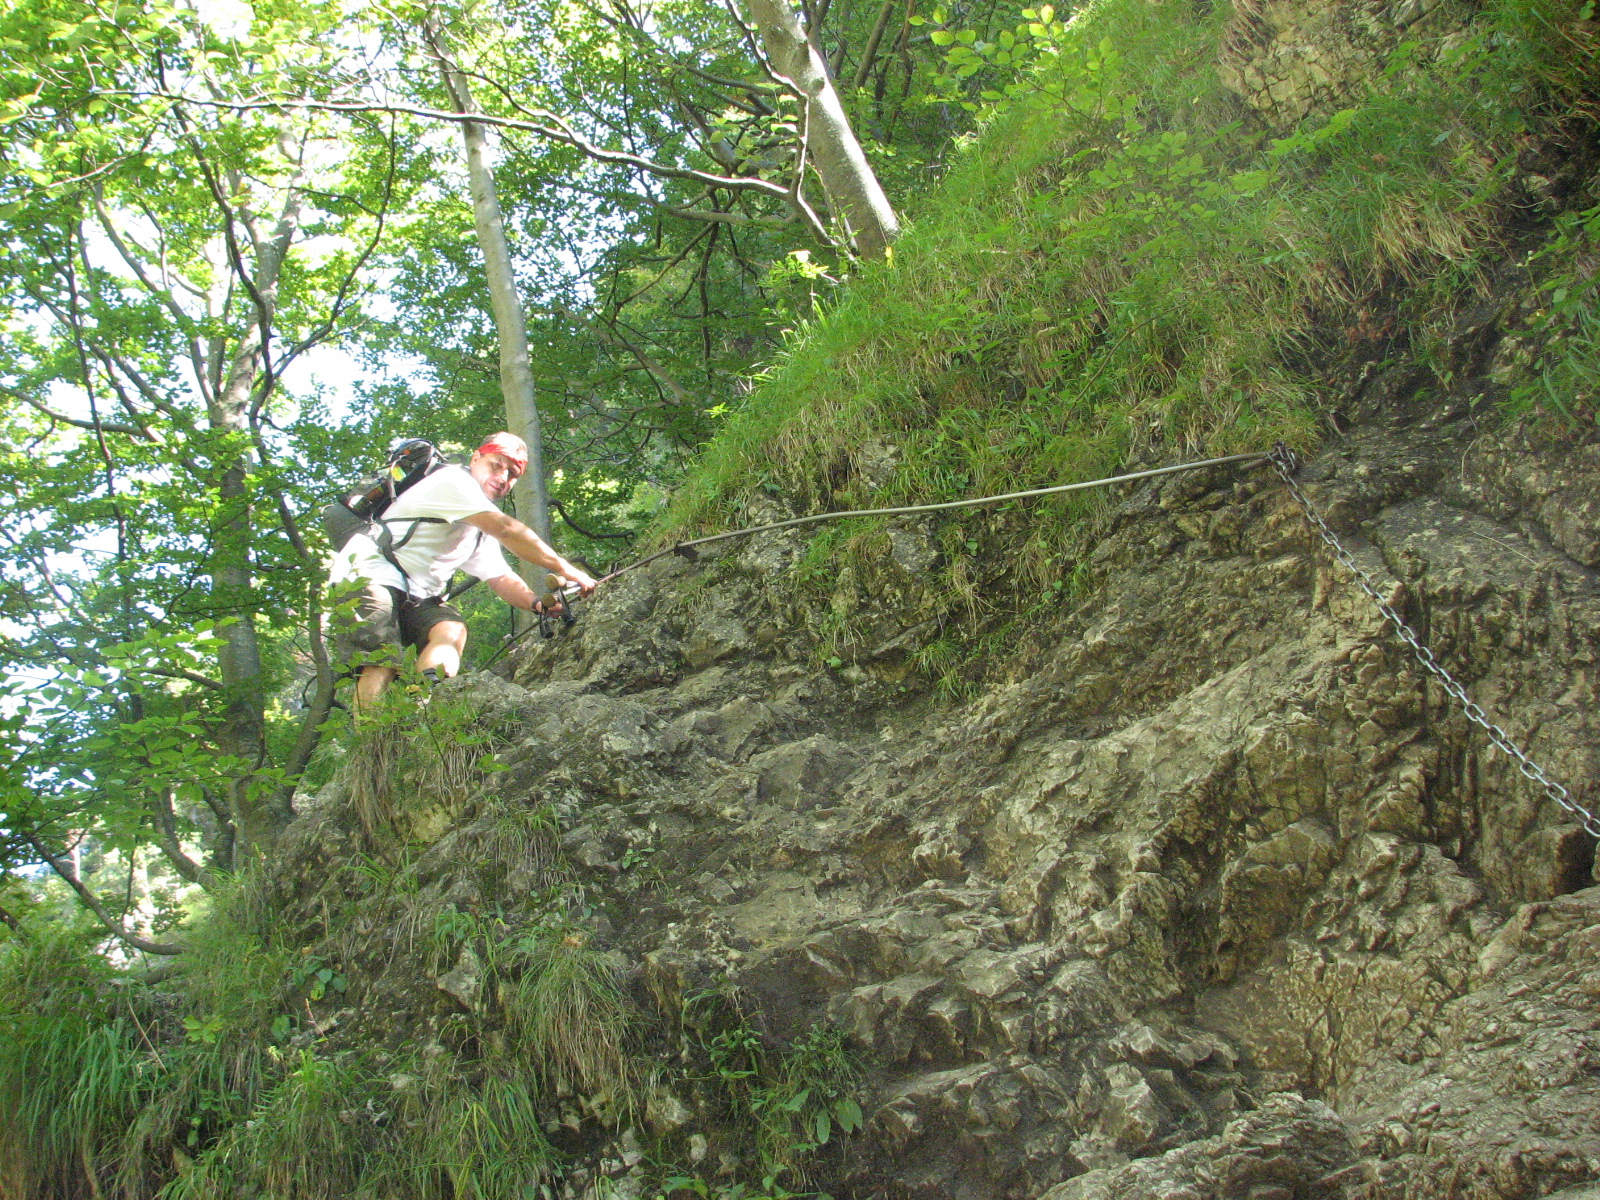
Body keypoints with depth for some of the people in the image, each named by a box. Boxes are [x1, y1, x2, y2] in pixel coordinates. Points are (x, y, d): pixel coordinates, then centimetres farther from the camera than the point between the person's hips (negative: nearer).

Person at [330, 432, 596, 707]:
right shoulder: (454, 480, -11)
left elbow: (500, 579, 13)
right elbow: (505, 529, -20)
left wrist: (537, 603, -8)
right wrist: (564, 568, -19)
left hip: (416, 595, 8)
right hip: (369, 574, -8)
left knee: (452, 631, -19)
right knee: (382, 662, -24)